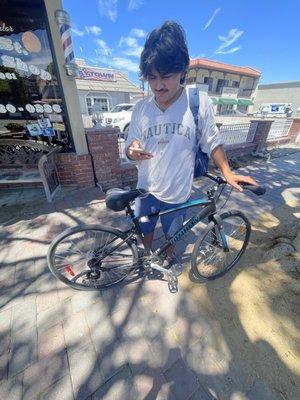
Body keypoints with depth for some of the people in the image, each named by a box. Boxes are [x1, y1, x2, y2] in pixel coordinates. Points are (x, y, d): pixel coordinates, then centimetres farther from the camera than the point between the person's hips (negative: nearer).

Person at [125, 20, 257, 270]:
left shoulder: (200, 103, -13)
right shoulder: (140, 108, -7)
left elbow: (212, 142, -2)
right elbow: (130, 148, -2)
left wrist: (227, 173, -9)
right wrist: (132, 152, -24)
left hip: (178, 193, -2)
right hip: (146, 190, 2)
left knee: (172, 233, 24)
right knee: (145, 229, 24)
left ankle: (170, 254, 59)